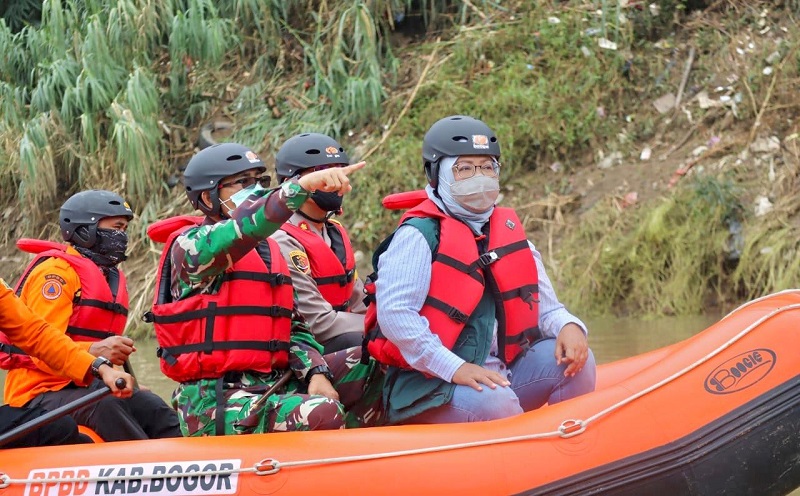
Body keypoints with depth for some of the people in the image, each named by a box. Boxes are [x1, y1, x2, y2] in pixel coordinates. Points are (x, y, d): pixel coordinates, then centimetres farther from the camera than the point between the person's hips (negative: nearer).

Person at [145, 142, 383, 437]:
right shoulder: (191, 245, -4)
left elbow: (293, 326, 15)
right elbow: (244, 227, -26)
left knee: (374, 366, -1)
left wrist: (316, 372, -4)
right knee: (322, 413, -31)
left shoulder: (269, 250, 20)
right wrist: (304, 185, -36)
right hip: (215, 403, -8)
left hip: (275, 386, 8)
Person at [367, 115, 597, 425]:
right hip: (429, 384, -7)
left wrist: (568, 327, -10)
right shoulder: (419, 236, -9)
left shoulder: (511, 235, 14)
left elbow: (544, 307, 15)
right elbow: (393, 314, -20)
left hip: (499, 375, 7)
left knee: (575, 360, -10)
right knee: (497, 404, -34)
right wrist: (455, 368, -26)